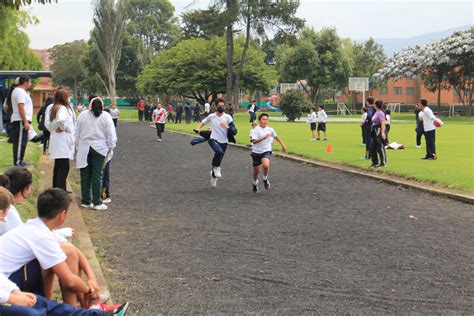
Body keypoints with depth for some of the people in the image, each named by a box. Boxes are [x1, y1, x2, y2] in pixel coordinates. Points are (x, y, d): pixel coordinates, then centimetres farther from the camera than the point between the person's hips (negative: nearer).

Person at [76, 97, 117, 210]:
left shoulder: (82, 115, 3)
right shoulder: (106, 116, -4)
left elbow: (77, 132, 7)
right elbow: (111, 134, -5)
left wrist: (78, 146, 15)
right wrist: (111, 147, 4)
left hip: (84, 149, 2)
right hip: (99, 148, -2)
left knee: (85, 175, 8)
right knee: (97, 175, 1)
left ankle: (85, 201, 13)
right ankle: (96, 202, 0)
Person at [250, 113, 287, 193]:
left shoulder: (270, 129, 1)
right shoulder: (256, 130, -11)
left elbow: (276, 136, 21)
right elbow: (254, 141, -24)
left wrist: (283, 144, 22)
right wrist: (264, 137, -34)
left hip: (266, 151, 1)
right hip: (256, 152, -1)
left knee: (266, 165, -29)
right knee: (256, 171, 9)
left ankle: (265, 179, 0)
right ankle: (255, 183, 39)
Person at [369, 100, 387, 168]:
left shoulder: (380, 113, -14)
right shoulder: (376, 112, 16)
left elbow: (383, 124, -21)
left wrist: (383, 132, -27)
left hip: (379, 131, -10)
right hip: (375, 132, 10)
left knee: (380, 147, -5)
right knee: (372, 147, 10)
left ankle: (383, 163, 2)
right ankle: (375, 162, 18)